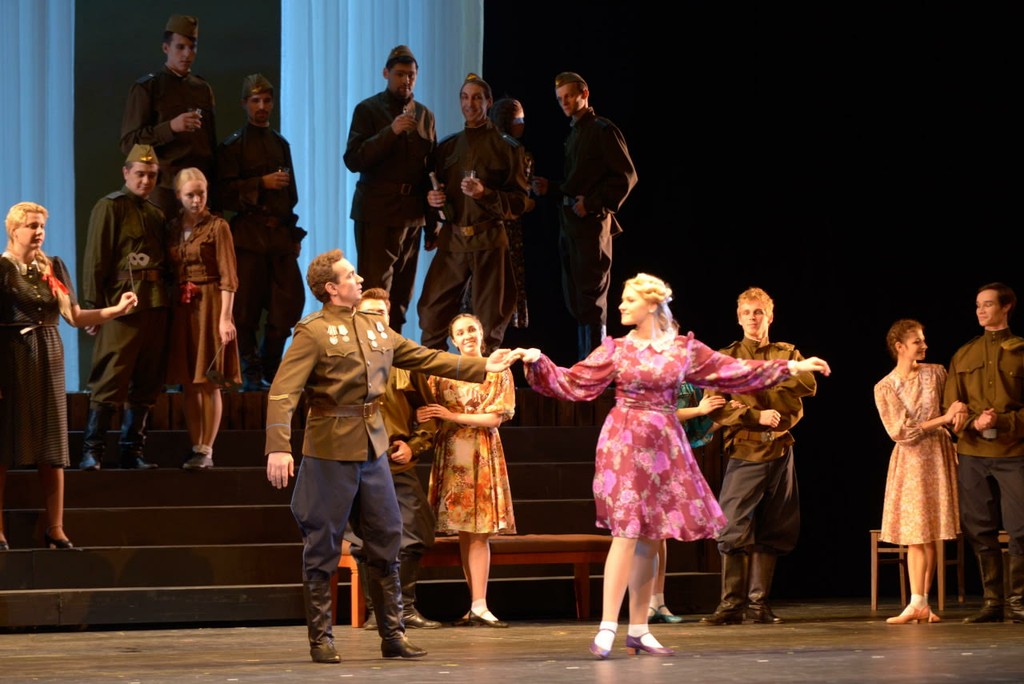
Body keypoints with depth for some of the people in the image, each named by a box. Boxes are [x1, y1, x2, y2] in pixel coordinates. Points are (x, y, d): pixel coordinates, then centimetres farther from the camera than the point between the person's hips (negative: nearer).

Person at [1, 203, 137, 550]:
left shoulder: (53, 268, 12)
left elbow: (75, 316, 11)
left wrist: (117, 309, -2)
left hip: (49, 359, 5)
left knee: (52, 446, 3)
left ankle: (55, 530, 6)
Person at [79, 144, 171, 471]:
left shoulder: (156, 214, 18)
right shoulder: (109, 207, -2)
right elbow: (95, 260, -8)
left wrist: (166, 301, 7)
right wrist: (94, 306, -14)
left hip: (157, 306, 7)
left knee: (145, 383, 8)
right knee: (109, 381, -8)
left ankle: (132, 450, 14)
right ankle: (92, 452, -6)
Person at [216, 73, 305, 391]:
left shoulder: (280, 144, 19)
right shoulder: (233, 145, 1)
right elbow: (224, 194, -8)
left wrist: (294, 233, 17)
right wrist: (262, 183, -15)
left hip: (280, 234, 5)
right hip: (249, 232, -5)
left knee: (290, 301, -1)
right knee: (247, 306, -5)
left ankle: (270, 368, 13)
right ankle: (251, 373, 3)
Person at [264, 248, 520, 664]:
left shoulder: (375, 328, 12)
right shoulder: (313, 333, -9)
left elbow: (425, 358, 19)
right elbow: (283, 392, -16)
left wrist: (482, 367, 18)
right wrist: (278, 447, -28)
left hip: (373, 448, 7)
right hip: (331, 451, -7)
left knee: (386, 543, 8)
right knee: (323, 549, 1)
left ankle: (393, 636, 14)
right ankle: (320, 638, 8)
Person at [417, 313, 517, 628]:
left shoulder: (498, 372, 6)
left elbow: (494, 418, -3)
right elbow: (426, 411, 8)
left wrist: (451, 416, -10)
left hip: (482, 455, -1)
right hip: (450, 454, 1)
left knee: (478, 533, -7)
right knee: (464, 534, -1)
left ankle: (478, 606, -10)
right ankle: (477, 605, 2)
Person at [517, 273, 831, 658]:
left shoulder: (685, 349, 7)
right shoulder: (616, 350, 3)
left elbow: (733, 371, 9)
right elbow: (573, 383, 1)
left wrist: (793, 367, 9)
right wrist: (539, 363, -14)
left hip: (664, 446, 3)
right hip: (625, 442, -3)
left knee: (650, 538, 5)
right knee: (627, 533, -13)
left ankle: (639, 630, 11)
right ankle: (607, 629, -16)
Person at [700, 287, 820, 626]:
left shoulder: (787, 354, 13)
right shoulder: (726, 358, 7)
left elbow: (808, 385, -7)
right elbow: (716, 408, -4)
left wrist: (758, 396, -12)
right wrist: (758, 416, -16)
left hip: (781, 451, 2)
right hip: (745, 450, -2)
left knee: (771, 531, 4)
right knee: (734, 528, -9)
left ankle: (758, 602, 9)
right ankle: (732, 603, -6)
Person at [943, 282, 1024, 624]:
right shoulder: (963, 355, 14)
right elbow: (951, 406, 8)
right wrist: (974, 423, -11)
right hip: (972, 454, 3)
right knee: (980, 531, 3)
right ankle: (992, 602, 9)